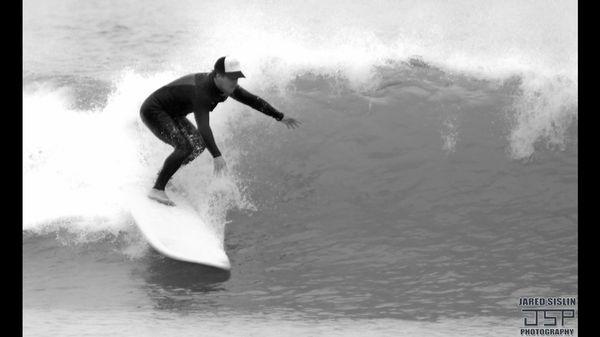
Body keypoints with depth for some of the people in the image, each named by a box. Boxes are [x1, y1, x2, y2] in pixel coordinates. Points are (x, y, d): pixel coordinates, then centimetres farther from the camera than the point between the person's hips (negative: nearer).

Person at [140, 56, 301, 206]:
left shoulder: (226, 85, -8)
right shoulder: (202, 90, -34)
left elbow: (252, 100, 0)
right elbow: (203, 126, -43)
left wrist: (280, 117, 0)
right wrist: (217, 156, -53)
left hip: (172, 114, 10)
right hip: (153, 111, -10)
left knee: (199, 144, 8)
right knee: (185, 146, -25)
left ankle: (164, 175, 17)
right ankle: (157, 189, -22)